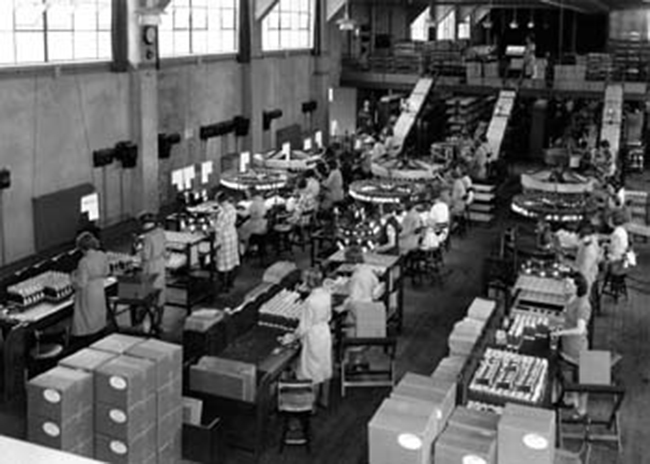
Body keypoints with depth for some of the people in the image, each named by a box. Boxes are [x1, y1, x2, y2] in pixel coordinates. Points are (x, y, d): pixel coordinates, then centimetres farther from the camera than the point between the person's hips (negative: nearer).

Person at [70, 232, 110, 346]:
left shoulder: (84, 262, -27)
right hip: (100, 291, 7)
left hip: (88, 295, -7)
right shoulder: (102, 256, -8)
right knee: (98, 320, 22)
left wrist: (73, 277, -6)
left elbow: (81, 284, -23)